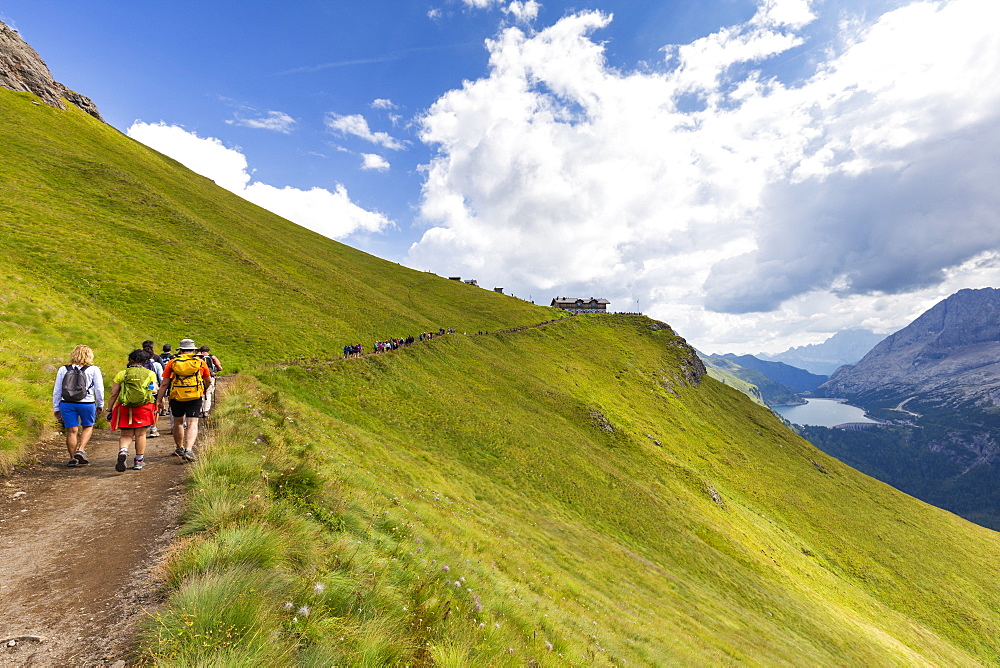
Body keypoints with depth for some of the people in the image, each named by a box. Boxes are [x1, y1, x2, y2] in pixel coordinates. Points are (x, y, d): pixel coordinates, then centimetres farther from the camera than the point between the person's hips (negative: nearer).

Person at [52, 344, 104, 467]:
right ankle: (81, 450, 1)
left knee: (72, 431, 8)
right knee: (88, 427, 18)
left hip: (67, 404, 2)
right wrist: (100, 404, 11)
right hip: (87, 404, -2)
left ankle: (73, 458, 14)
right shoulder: (94, 370, -3)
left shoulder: (63, 370, 6)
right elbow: (99, 389, -2)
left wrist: (56, 408, 17)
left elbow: (56, 390, 9)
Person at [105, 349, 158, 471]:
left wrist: (109, 410, 10)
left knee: (126, 435, 10)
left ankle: (123, 451, -19)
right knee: (140, 434, 9)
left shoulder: (122, 374, 3)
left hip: (125, 408, 0)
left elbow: (113, 394, 3)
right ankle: (139, 461, 15)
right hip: (144, 408, 0)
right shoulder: (150, 374, 3)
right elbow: (154, 390, 0)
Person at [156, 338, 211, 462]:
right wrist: (204, 390, 33)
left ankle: (179, 448, 35)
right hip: (195, 397, -1)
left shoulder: (172, 362, 1)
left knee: (178, 422, 20)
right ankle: (188, 450, -18)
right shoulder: (200, 362, 3)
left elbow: (164, 383, 0)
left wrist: (159, 399, 9)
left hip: (176, 397, 1)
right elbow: (208, 380, 14)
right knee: (192, 424, -2)